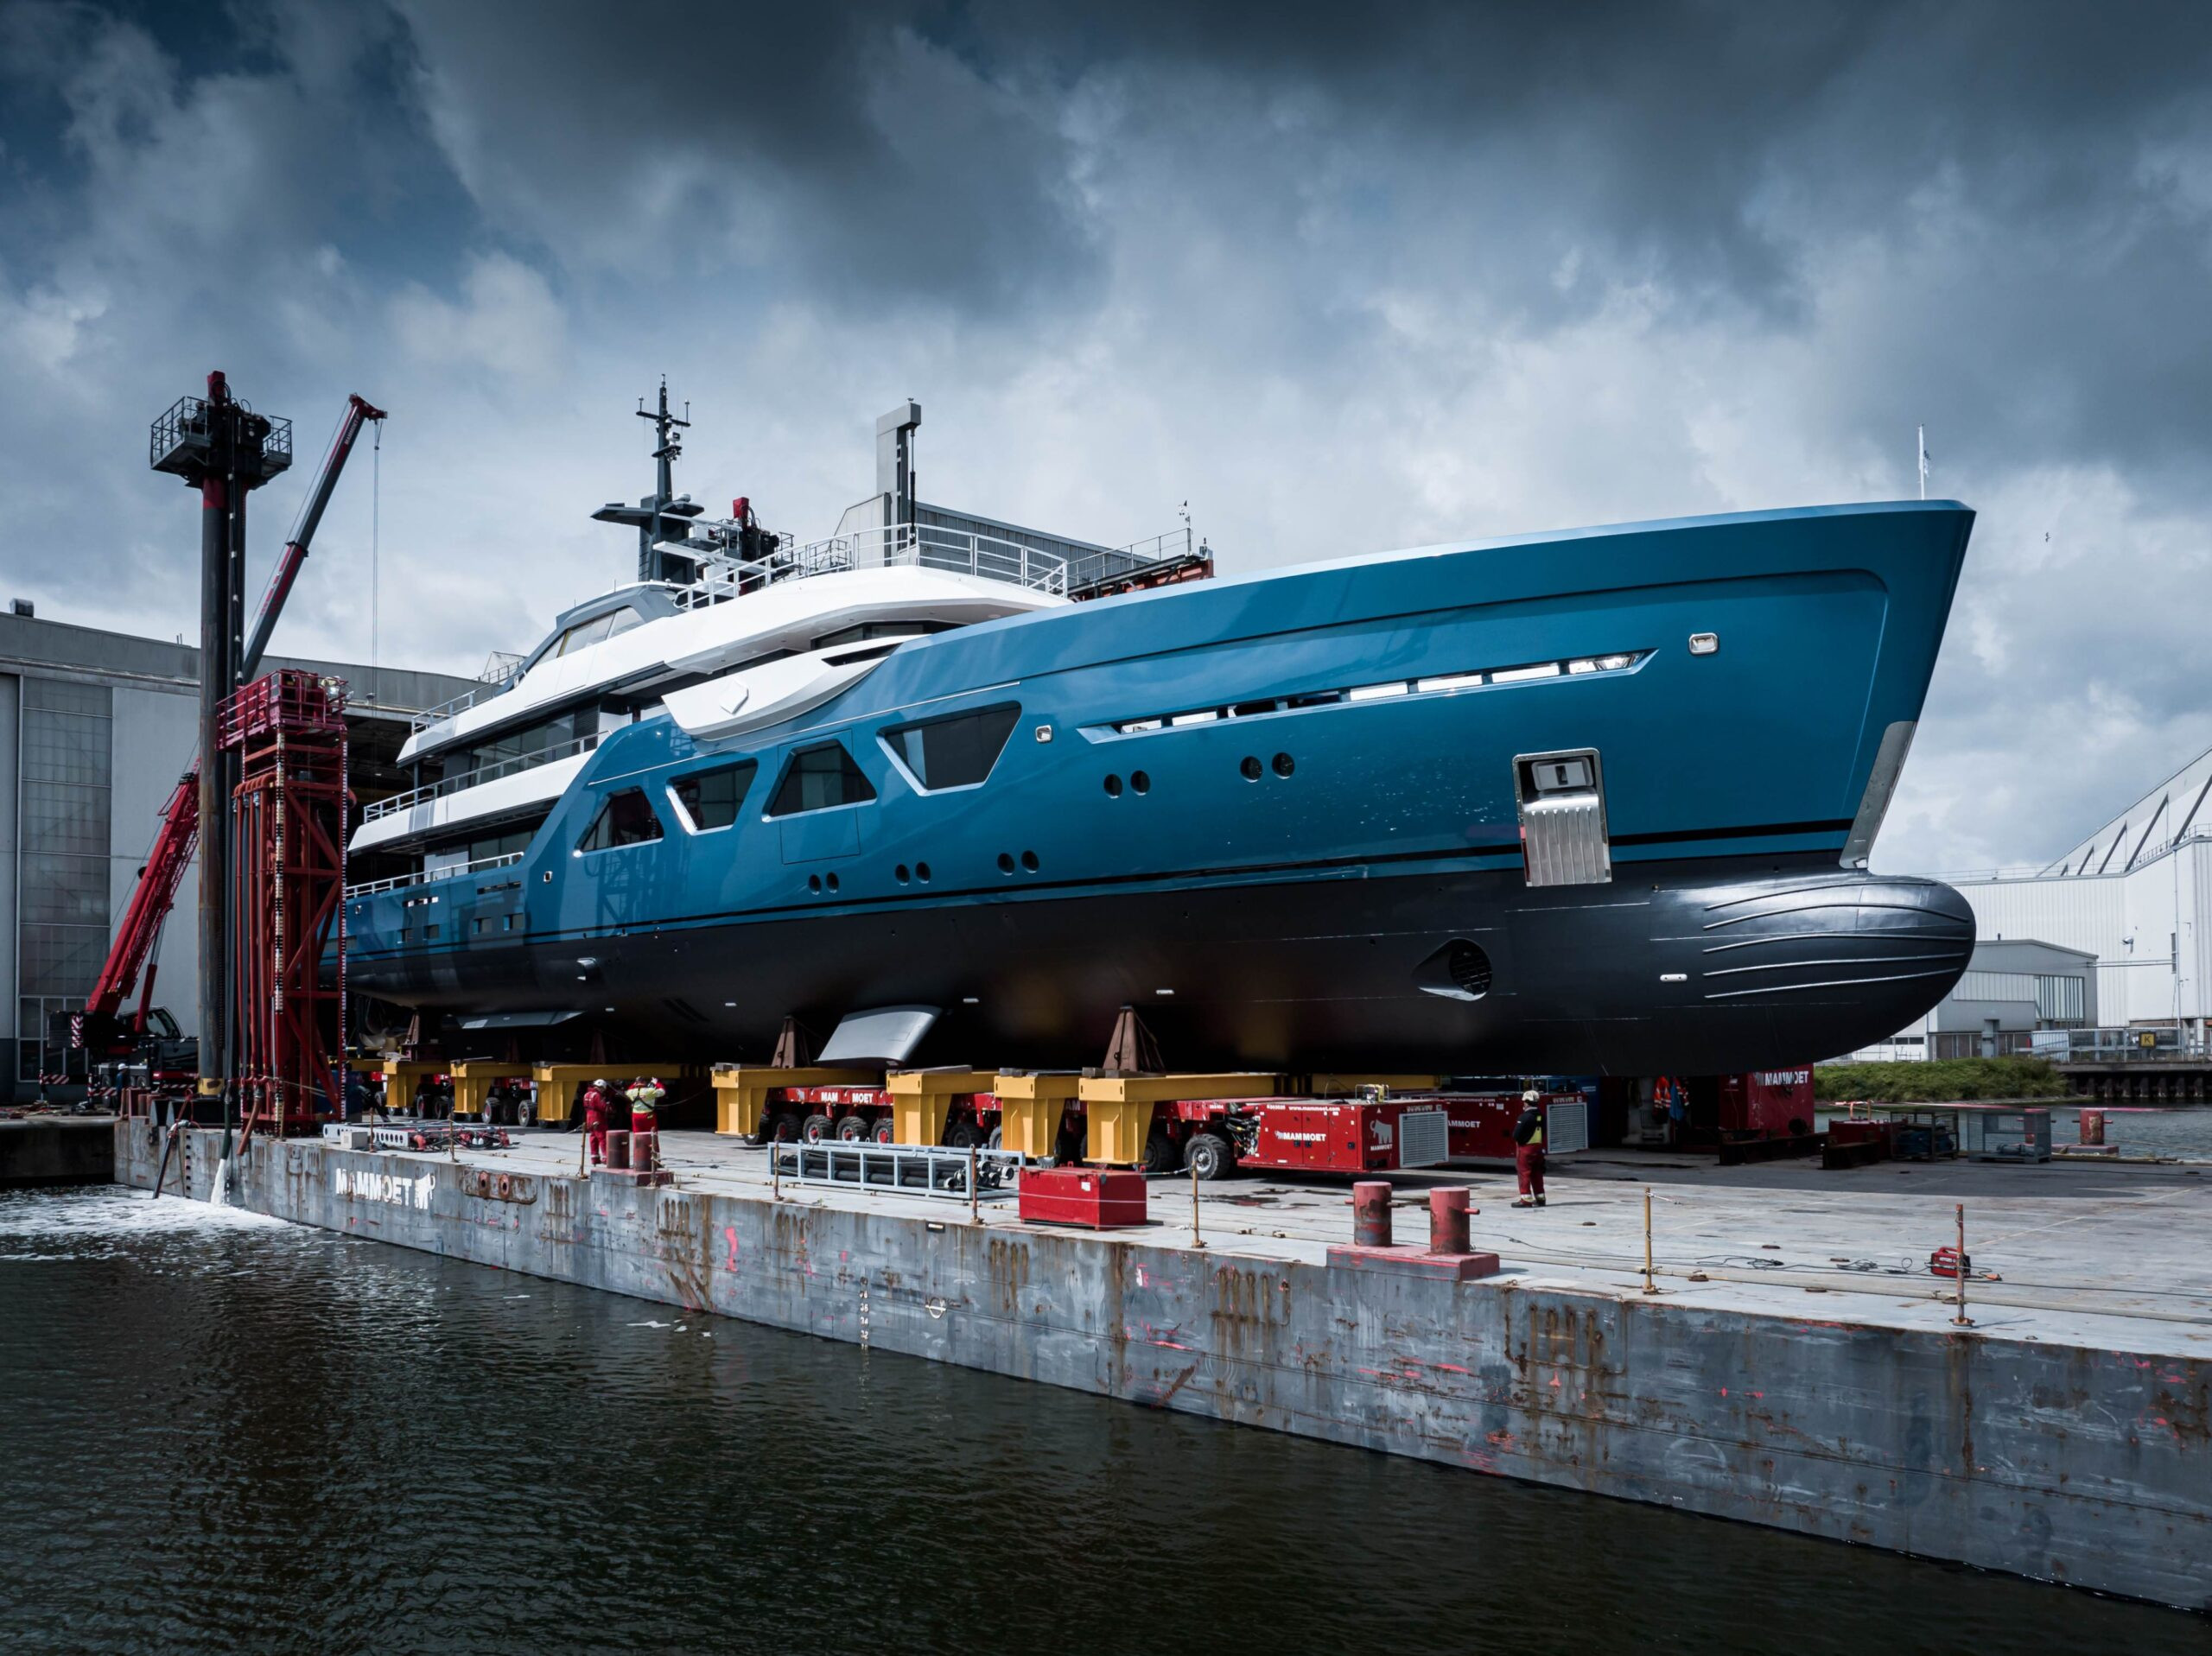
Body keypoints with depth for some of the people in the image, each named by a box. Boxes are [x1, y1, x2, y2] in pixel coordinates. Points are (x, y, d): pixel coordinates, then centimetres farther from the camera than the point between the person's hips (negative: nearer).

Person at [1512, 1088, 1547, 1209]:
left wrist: (1520, 1140, 1)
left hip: (1525, 1148, -7)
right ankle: (1540, 1198, 18)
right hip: (1538, 1148, 7)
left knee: (1524, 1173, 0)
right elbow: (1543, 1132, 11)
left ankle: (1526, 1199, 0)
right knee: (1537, 1174, 14)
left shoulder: (1525, 1117, -20)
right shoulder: (1541, 1116, 3)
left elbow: (1516, 1135, -19)